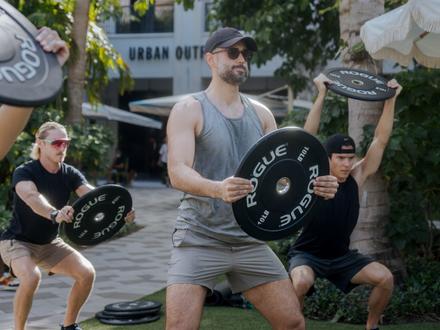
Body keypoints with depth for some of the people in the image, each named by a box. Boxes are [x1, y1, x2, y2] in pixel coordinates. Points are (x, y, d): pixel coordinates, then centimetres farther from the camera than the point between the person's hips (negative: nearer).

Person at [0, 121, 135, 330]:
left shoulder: (69, 174, -6)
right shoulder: (24, 172, -21)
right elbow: (32, 197, -43)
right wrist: (54, 214, -65)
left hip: (49, 243, 6)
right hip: (17, 242, -6)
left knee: (86, 273, -11)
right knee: (31, 277, -33)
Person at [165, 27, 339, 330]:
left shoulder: (261, 114, 12)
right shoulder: (188, 110, -5)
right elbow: (178, 173, -18)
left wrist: (313, 184, -16)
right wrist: (217, 189, -39)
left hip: (250, 240, 5)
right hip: (200, 239, -5)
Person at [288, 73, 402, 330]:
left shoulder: (357, 177, -6)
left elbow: (381, 140, -7)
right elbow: (308, 137, -28)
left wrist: (390, 100, -13)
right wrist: (322, 96, -32)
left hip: (342, 256, 4)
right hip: (307, 254, -4)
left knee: (385, 278, -14)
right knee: (302, 283, -35)